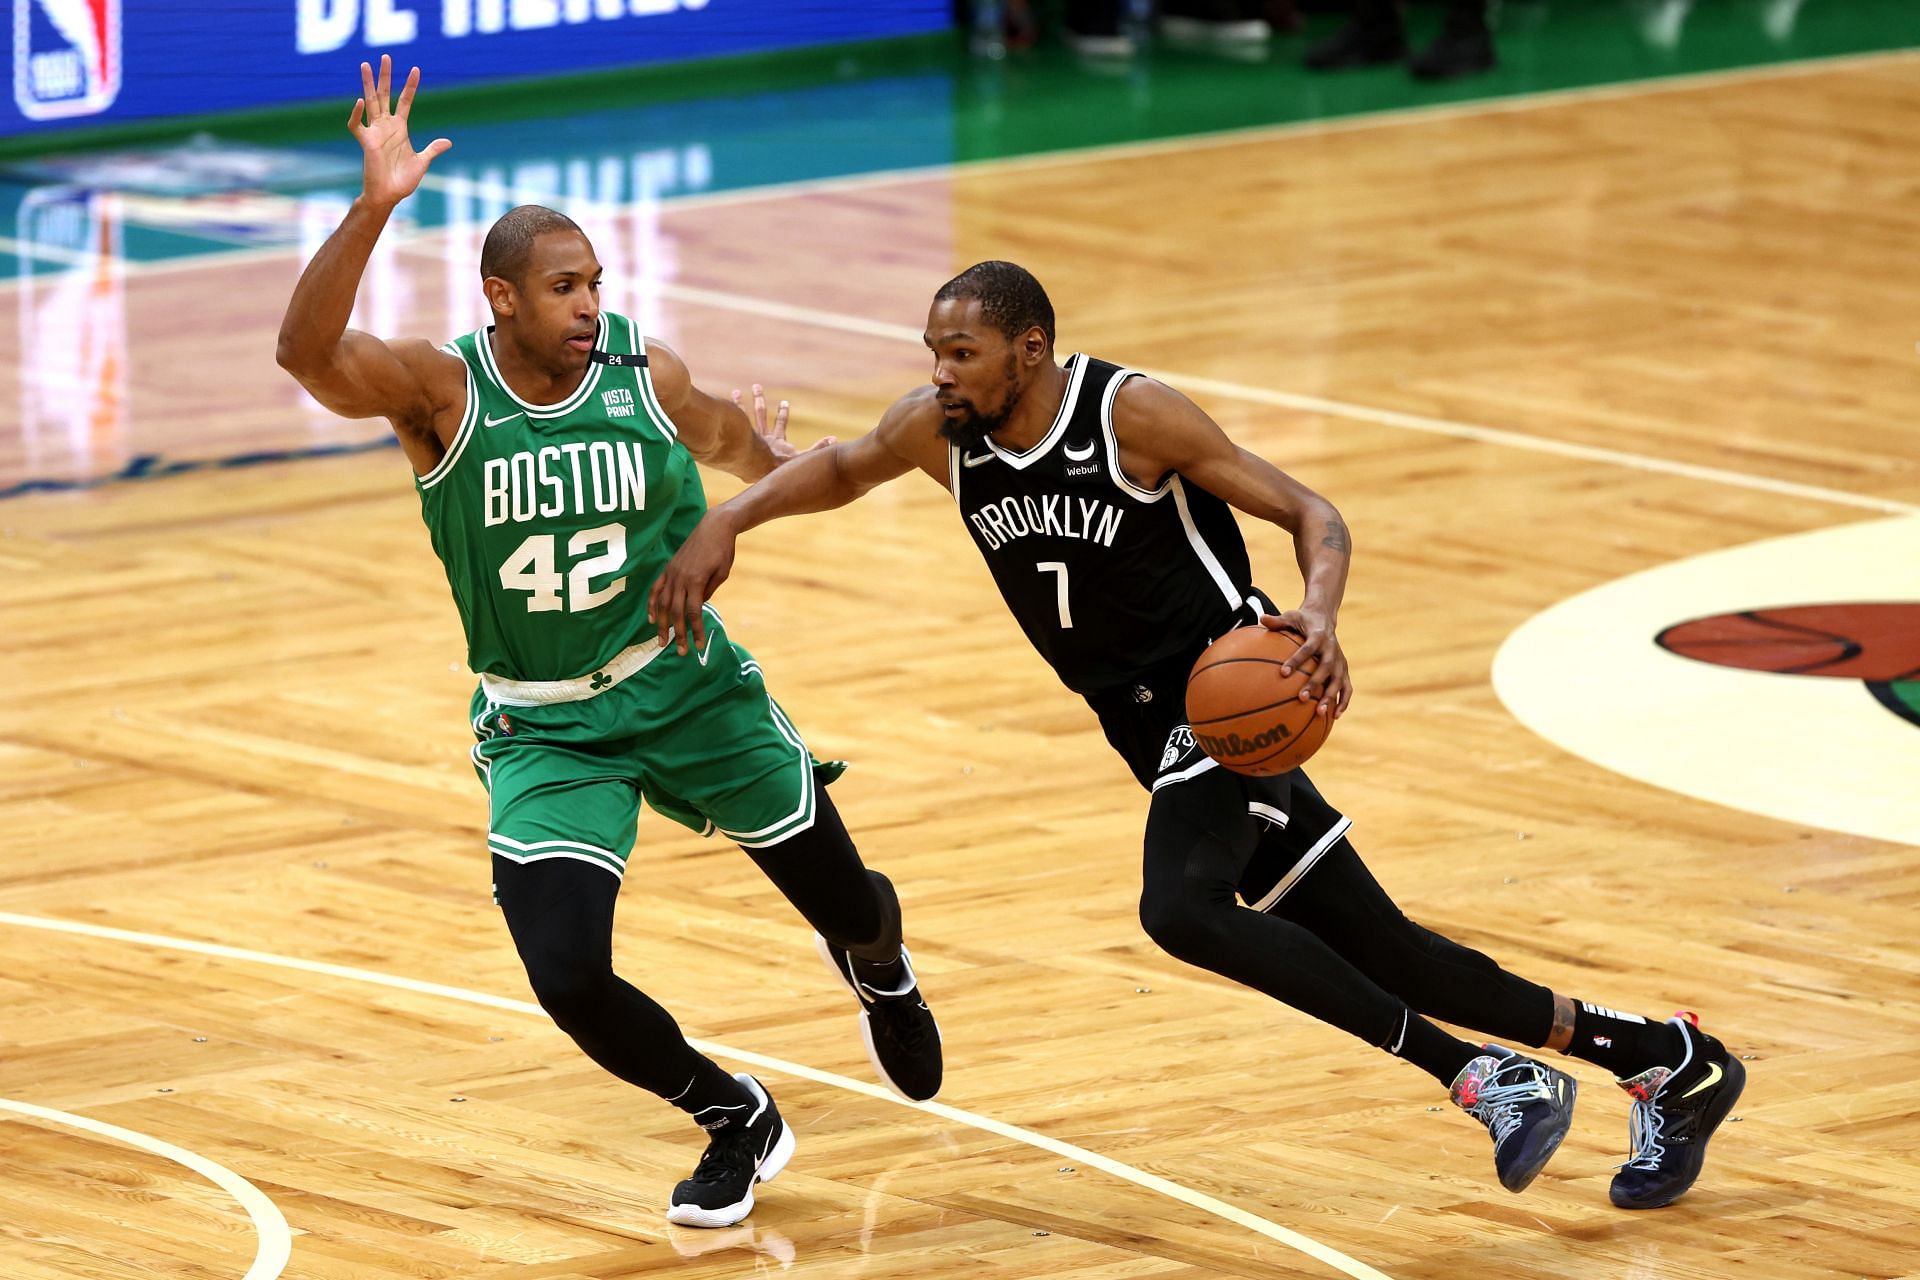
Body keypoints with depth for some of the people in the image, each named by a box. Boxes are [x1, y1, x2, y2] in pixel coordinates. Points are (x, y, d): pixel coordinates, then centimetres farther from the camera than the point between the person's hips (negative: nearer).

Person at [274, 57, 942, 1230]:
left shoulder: (645, 376, -11)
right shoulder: (439, 392, -19)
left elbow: (716, 431, 15)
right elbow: (307, 352, -40)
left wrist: (772, 457, -4)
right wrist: (374, 208, -50)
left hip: (692, 691, 2)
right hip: (544, 730, -2)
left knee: (845, 903, 13)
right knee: (570, 978, -17)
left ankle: (880, 975, 55)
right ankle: (738, 1124, 13)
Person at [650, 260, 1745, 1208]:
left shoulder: (1132, 413, -17)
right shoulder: (941, 429, 0)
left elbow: (1311, 514, -13)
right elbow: (841, 470, 20)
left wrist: (1319, 617, -33)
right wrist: (728, 522, 2)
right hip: (1154, 729, 7)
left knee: (1183, 909, -31)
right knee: (1383, 954, 6)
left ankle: (1482, 1076, -22)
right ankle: (1664, 1060, 18)